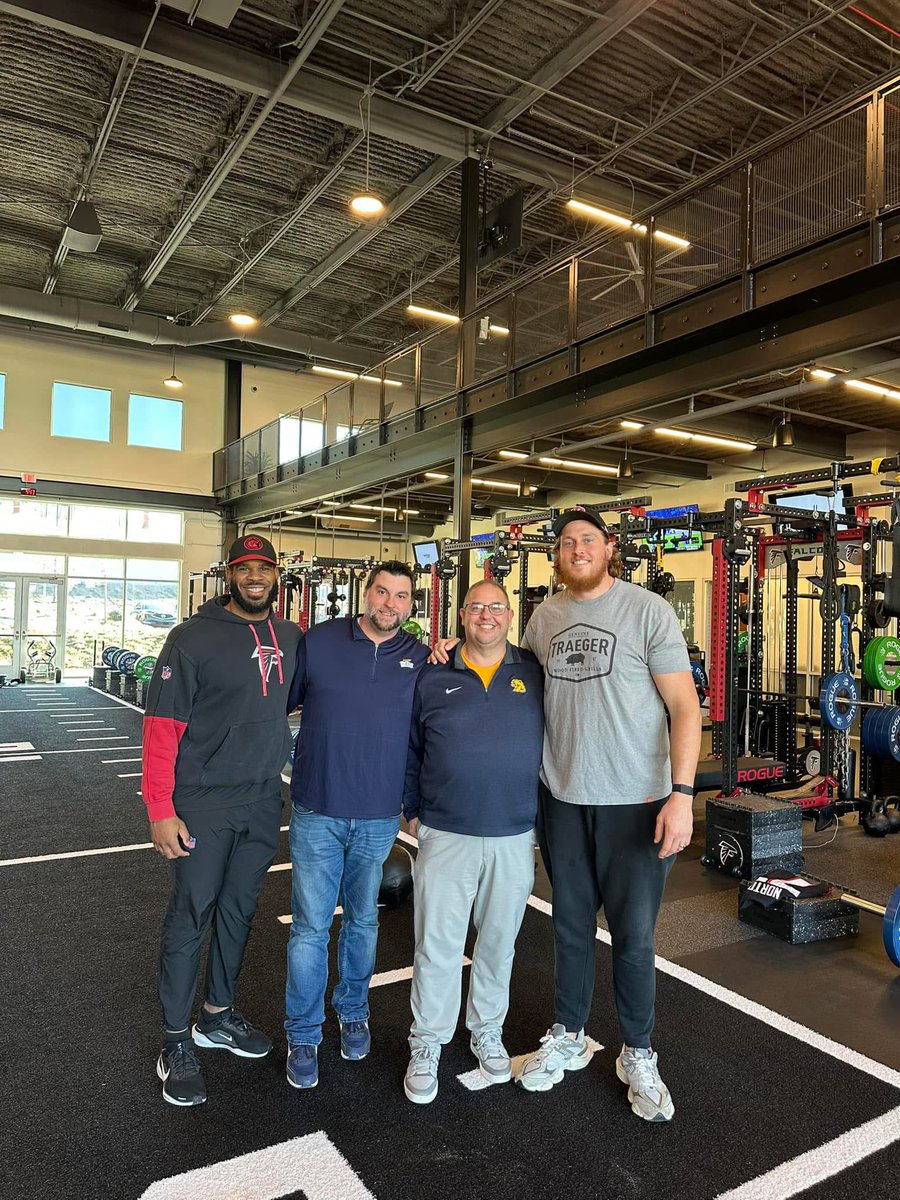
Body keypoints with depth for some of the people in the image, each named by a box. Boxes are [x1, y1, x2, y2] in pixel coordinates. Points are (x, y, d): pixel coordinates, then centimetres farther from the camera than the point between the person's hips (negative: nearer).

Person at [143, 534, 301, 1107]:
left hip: (264, 803, 5)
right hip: (203, 806, -5)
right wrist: (161, 811, -16)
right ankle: (177, 1040, 23)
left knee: (240, 911, 17)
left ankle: (218, 1015, 37)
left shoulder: (291, 639, 4)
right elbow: (162, 725, -12)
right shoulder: (194, 638, -12)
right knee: (191, 917, 5)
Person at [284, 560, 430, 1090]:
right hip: (317, 813, -1)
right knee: (311, 927, 6)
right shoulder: (318, 641, -4)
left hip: (379, 818, 1)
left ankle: (354, 1013, 39)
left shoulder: (421, 659, -1)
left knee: (362, 920, 18)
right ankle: (303, 1036, 25)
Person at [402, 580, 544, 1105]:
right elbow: (410, 750, 8)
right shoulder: (433, 678, 0)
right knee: (438, 945, 7)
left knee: (499, 942, 17)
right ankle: (428, 1043, 27)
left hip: (515, 839, 1)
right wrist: (412, 810, 7)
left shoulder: (536, 674, -1)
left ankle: (488, 1032, 39)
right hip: (445, 837, -1)